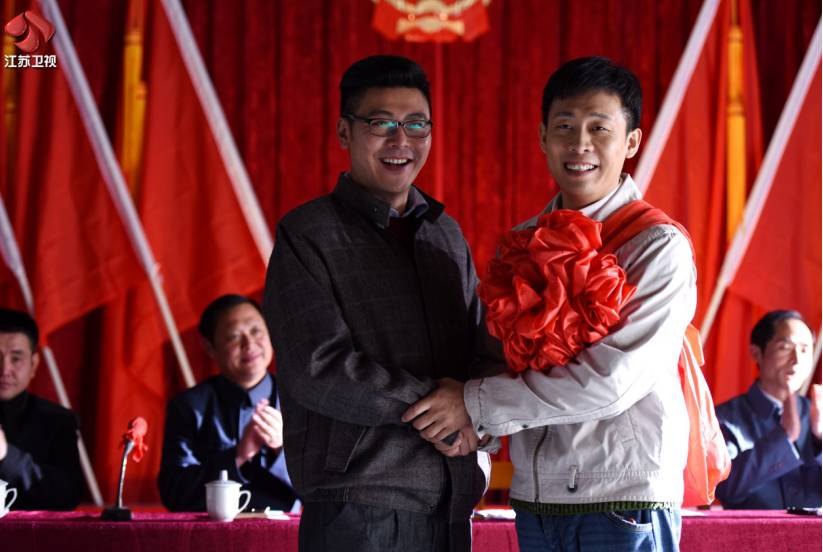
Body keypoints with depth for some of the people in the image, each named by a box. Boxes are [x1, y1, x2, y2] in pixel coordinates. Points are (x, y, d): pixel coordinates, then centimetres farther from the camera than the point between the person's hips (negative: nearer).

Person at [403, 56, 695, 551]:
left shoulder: (659, 247, -8)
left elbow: (613, 379, -16)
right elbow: (498, 355, 13)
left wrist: (476, 403, -13)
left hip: (625, 507, -5)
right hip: (536, 501, 5)